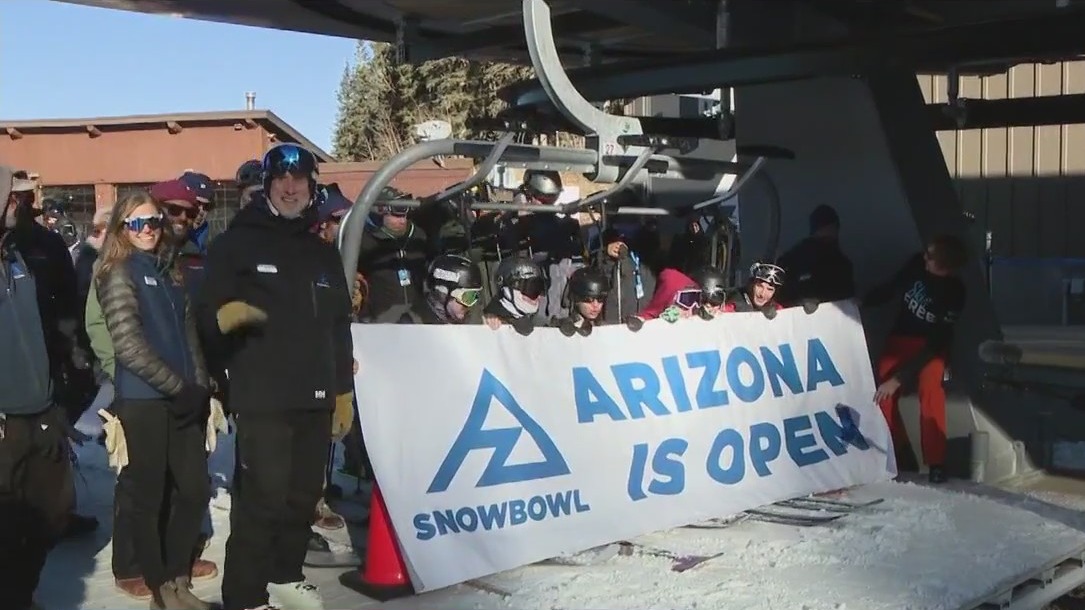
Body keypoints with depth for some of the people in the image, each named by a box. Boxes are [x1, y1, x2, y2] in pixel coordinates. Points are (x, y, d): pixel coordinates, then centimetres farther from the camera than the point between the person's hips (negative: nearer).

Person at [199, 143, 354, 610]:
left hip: (316, 397, 6)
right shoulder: (237, 243, 1)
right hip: (262, 398, -5)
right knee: (262, 497, -9)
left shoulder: (323, 253, 17)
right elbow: (209, 313, -5)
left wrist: (344, 392, 17)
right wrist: (226, 316, -28)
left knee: (304, 494, 12)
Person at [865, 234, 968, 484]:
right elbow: (890, 289, 4)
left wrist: (898, 378, -27)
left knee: (930, 384, -29)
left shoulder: (954, 294, -23)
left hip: (931, 346, -4)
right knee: (882, 392, -9)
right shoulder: (917, 263, -16)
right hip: (900, 337, 4)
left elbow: (937, 344, -24)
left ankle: (936, 461, -21)